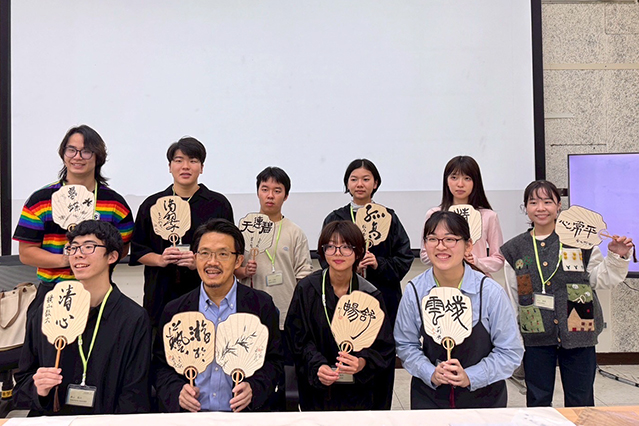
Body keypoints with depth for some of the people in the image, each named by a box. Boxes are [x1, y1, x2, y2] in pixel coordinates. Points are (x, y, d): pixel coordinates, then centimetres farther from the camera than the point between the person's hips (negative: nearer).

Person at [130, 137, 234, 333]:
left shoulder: (218, 204, 6)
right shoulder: (152, 205, 11)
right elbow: (137, 250, 12)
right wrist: (160, 259, -7)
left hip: (205, 293, -1)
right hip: (161, 296, 1)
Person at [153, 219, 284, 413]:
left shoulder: (261, 305, 3)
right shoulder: (174, 310, 6)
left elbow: (274, 362, 6)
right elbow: (161, 366, 10)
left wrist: (253, 388, -12)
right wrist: (177, 391, -8)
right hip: (190, 412, 2)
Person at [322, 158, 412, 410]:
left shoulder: (389, 218, 7)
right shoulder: (335, 219, 7)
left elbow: (405, 257, 4)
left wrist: (379, 264, -12)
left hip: (384, 298, 1)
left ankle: (380, 414, 19)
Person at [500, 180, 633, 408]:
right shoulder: (515, 249, 6)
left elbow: (601, 279, 7)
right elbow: (509, 298, 8)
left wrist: (617, 257, -9)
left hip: (578, 335, -1)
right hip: (535, 338, 1)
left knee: (580, 403, 10)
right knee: (538, 403, 11)